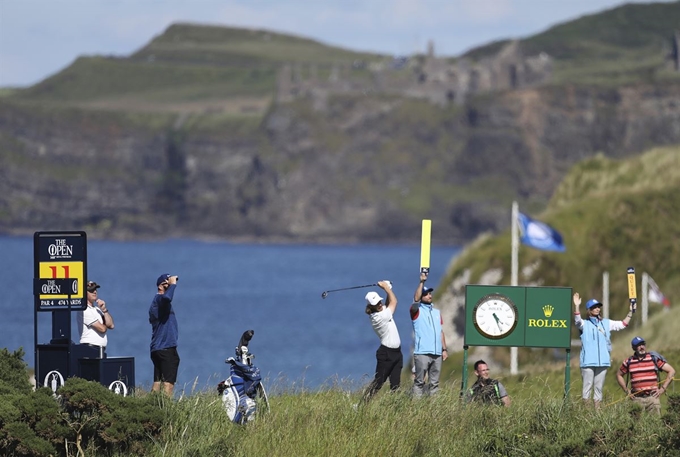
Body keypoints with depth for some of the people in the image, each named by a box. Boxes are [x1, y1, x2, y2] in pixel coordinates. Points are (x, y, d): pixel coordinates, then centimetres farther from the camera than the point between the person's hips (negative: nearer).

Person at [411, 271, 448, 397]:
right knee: (419, 381, -6)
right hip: (422, 353, -5)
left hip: (437, 353, 5)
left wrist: (444, 349, 12)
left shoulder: (437, 312, 20)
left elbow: (441, 332, 19)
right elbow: (416, 300, -18)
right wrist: (422, 282, -23)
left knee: (434, 382, 5)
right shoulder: (417, 311, 4)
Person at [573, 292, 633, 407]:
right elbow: (577, 321, -18)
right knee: (587, 385, -5)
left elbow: (623, 324, 18)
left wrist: (630, 312, 7)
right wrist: (577, 307, -33)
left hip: (603, 361, 4)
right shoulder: (584, 324, 3)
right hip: (588, 362, -4)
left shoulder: (606, 323, 16)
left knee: (599, 386, 7)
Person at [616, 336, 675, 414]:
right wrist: (626, 390, 13)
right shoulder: (629, 362, 9)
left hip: (652, 397, -2)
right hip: (636, 398, 2)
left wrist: (663, 388, -2)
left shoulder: (654, 358, 3)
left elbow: (671, 371, 3)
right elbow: (619, 375, 25)